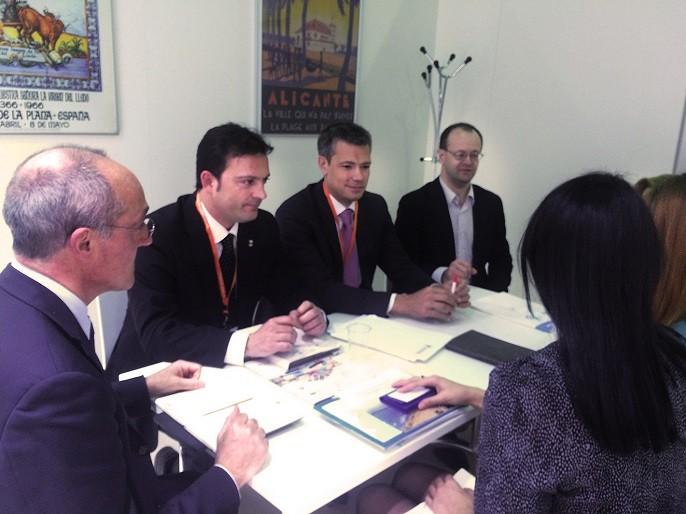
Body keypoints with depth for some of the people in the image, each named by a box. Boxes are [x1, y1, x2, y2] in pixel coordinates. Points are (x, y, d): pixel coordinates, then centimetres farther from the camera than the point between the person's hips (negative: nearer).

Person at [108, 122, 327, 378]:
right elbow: (156, 333, -25)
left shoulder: (263, 226, -1)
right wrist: (246, 344, -36)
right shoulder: (157, 233, -18)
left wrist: (311, 315, -15)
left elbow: (285, 295, 7)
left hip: (235, 369, 4)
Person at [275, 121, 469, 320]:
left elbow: (400, 267, 1)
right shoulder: (294, 215, -17)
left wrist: (436, 291, -20)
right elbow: (322, 291, -26)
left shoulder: (376, 206, 1)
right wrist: (401, 304, -34)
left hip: (362, 318, 6)